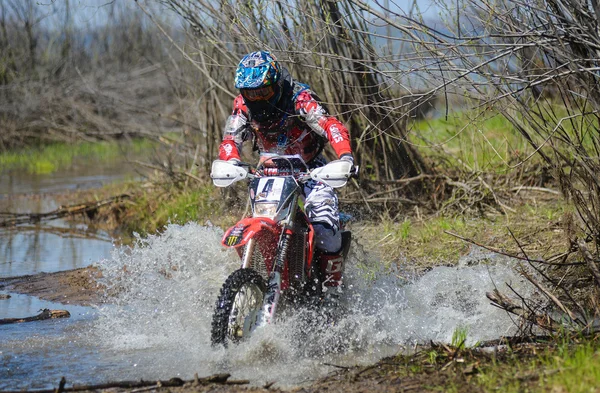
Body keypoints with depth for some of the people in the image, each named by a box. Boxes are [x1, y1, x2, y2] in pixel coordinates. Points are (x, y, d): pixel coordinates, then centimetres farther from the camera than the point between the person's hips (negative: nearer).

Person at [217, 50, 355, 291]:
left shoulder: (298, 98, -23)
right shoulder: (243, 105, -9)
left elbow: (331, 126, -35)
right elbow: (231, 138, -18)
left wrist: (345, 156, -54)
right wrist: (230, 161, -43)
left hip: (308, 167, -4)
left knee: (323, 219, -24)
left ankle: (333, 285, -12)